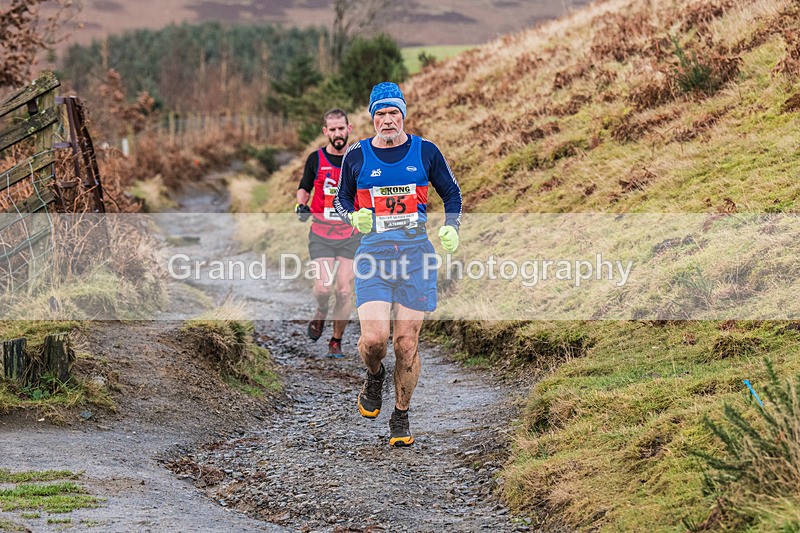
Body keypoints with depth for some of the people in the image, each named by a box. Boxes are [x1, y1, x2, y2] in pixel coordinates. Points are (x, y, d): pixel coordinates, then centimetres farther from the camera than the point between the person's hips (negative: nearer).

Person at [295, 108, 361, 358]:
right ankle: (321, 312, 20)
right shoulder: (316, 159, -1)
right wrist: (301, 205, -6)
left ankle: (336, 342, 13)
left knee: (344, 292, -4)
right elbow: (304, 188, 12)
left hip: (350, 236, 1)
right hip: (321, 235, 0)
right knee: (323, 288, -15)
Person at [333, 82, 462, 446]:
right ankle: (375, 376, 20)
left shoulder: (425, 152, 5)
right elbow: (341, 199, 18)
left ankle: (401, 418, 17)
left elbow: (451, 192, 17)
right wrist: (355, 217, -3)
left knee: (406, 342, 0)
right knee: (373, 338, -16)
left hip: (416, 252, 0)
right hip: (374, 252, 0)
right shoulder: (356, 156, 5)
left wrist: (451, 227, 0)